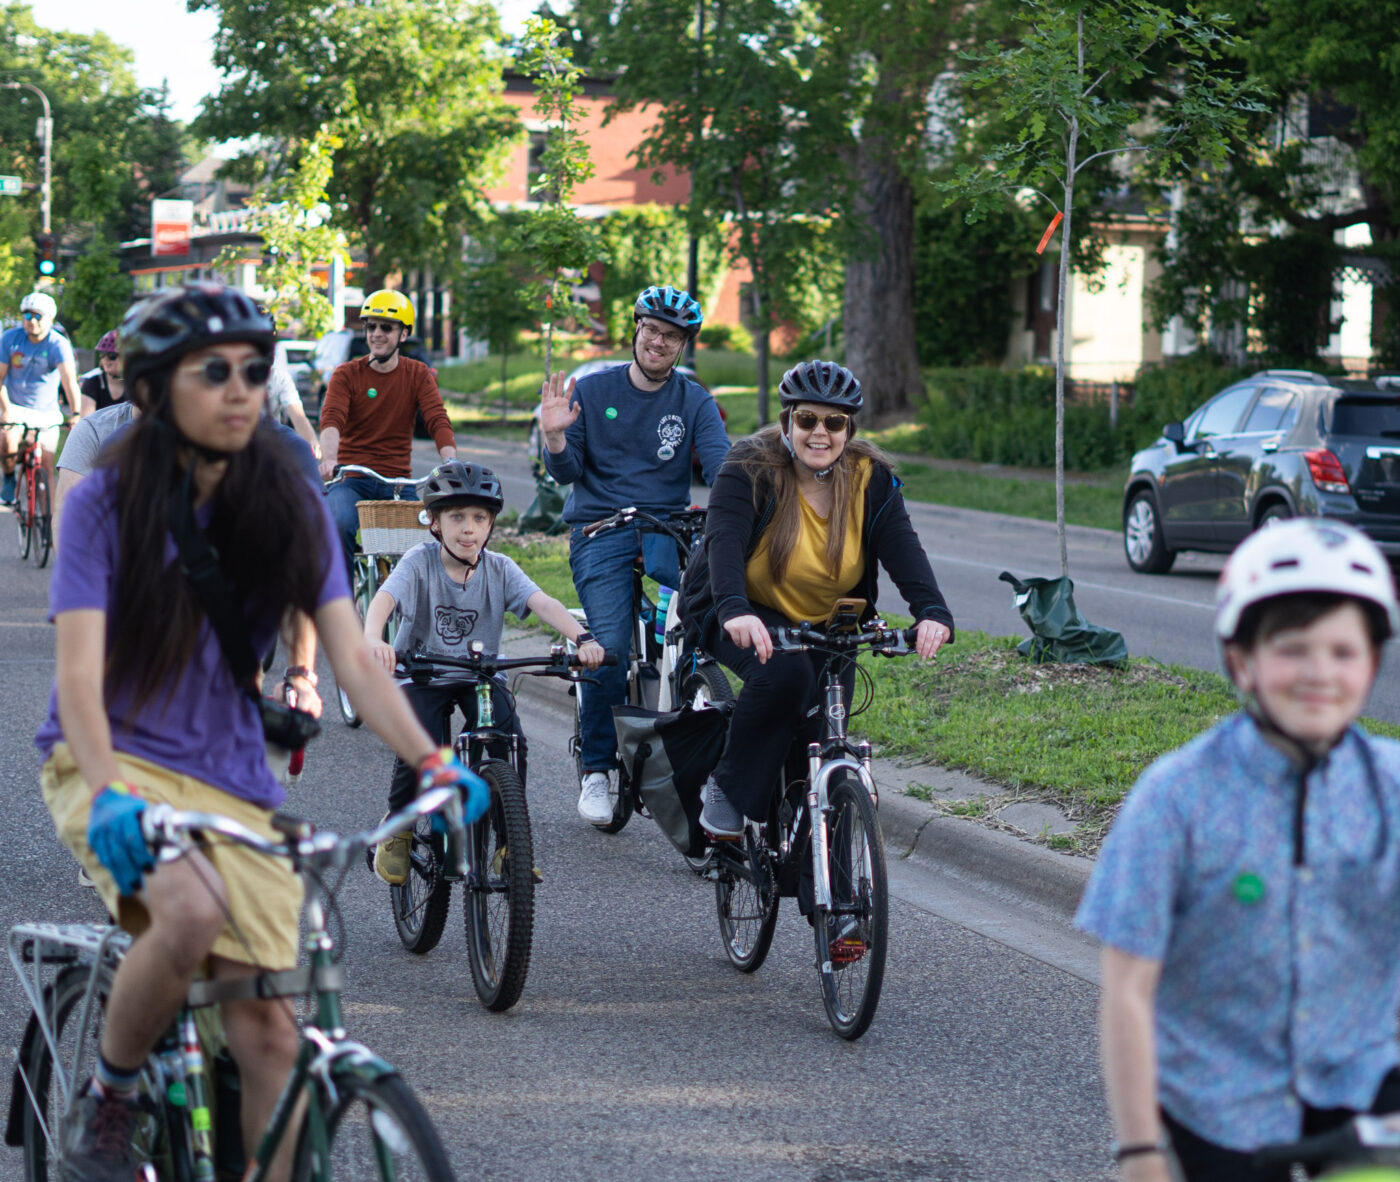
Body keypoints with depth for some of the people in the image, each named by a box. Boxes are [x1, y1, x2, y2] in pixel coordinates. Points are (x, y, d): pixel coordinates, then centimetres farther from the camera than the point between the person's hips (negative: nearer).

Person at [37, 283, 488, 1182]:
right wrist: (111, 794, -33)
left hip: (233, 779, 4)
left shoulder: (291, 509, 2)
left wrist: (430, 760, -21)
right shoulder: (108, 501, -8)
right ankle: (105, 1106, -8)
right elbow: (80, 668, -16)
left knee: (269, 1029, -7)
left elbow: (353, 653, -5)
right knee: (190, 909, -33)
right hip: (113, 761, -3)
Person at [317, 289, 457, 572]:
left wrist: (451, 463, -28)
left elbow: (439, 422, -7)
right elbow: (331, 420, -15)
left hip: (397, 482, 1)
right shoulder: (346, 375, 2)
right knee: (339, 527, -32)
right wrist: (329, 459, -37)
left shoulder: (419, 376, 7)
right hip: (352, 480, -1)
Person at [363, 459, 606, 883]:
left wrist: (582, 638, -40)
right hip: (424, 675, -2)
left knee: (511, 742, -21)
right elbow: (384, 598, -32)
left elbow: (542, 603, -21)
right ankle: (397, 832, 5)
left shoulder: (499, 569, -7)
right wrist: (373, 641, -54)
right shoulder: (420, 562, -15)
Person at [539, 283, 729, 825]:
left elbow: (721, 466, -6)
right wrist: (555, 437, -18)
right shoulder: (592, 390, 6)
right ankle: (597, 768, -2)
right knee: (609, 645, -20)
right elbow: (567, 472, 3)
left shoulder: (694, 402, 8)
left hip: (667, 526, 1)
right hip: (599, 530, -1)